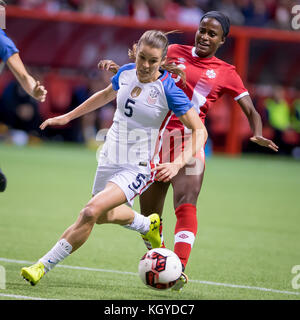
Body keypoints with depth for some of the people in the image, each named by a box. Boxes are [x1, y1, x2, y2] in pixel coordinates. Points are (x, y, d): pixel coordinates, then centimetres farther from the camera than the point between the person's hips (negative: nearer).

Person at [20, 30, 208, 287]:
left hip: (139, 167, -7)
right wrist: (67, 117, 23)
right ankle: (148, 225, 57)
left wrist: (177, 164, -31)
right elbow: (107, 95, 19)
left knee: (91, 212, -24)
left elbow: (199, 131, -17)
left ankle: (44, 266, -14)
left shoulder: (168, 90, -21)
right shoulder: (126, 72, -4)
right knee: (105, 216, 26)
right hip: (111, 157, 7)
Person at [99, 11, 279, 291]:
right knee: (149, 215, 7)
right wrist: (116, 68, 4)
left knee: (186, 204, -23)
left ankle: (179, 268, -33)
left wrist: (258, 135, -15)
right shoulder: (175, 52, 11)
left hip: (188, 144, -2)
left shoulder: (226, 73, 7)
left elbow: (251, 111, 6)